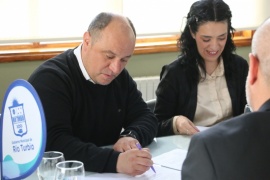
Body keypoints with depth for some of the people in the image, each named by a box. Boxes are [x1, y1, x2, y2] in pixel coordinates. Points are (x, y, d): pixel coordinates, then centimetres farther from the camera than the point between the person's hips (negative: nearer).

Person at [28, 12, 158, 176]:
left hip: (108, 176, 5)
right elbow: (53, 142, -27)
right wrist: (116, 161, -38)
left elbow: (147, 118, 6)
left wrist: (131, 136, -16)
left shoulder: (121, 77, 6)